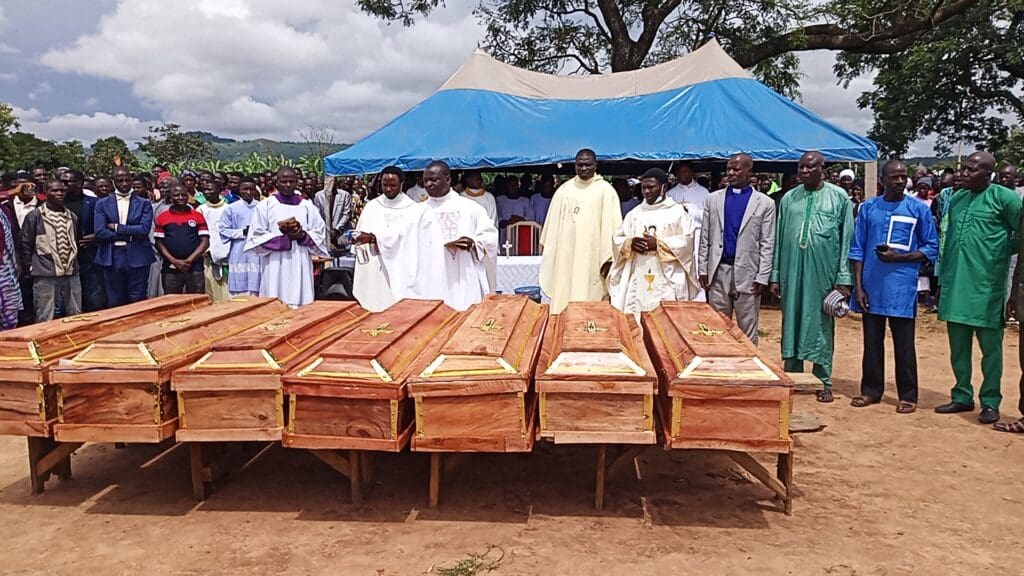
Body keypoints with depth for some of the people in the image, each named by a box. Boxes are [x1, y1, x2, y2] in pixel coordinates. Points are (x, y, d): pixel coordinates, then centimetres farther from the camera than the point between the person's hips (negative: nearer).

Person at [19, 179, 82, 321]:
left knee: (76, 317, 10)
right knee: (45, 320, -2)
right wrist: (30, 267, -1)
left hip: (71, 273, 5)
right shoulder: (35, 215, -4)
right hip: (45, 275, -5)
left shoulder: (71, 216, 12)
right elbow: (26, 244, 0)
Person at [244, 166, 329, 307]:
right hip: (275, 267, -2)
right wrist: (284, 237, -12)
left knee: (301, 306, 0)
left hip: (301, 266, 2)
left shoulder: (307, 206, 10)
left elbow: (320, 234, 9)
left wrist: (303, 235, -11)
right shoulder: (265, 206, 3)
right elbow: (256, 238, -1)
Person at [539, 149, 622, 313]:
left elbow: (611, 226, -5)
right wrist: (549, 254, 11)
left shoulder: (605, 190, -1)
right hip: (565, 257, 4)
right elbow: (553, 223, 13)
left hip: (592, 257, -3)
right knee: (563, 299, 4)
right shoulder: (564, 189, 11)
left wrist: (609, 259, -11)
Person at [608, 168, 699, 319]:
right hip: (637, 278, 4)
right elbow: (617, 239, 12)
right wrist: (630, 243, -10)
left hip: (667, 279, -3)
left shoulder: (678, 212, 3)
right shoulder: (634, 213, 14)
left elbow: (686, 242, -6)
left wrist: (658, 244, -15)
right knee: (636, 315, -1)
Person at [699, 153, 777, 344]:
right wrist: (702, 269, 3)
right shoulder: (713, 199, 9)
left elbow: (767, 244, -1)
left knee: (747, 331, 5)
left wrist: (763, 277, -7)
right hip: (718, 271, 2)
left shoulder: (765, 203, 1)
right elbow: (705, 238, 9)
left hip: (747, 273, -2)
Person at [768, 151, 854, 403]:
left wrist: (844, 278, -6)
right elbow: (779, 239, 10)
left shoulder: (839, 197, 1)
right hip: (792, 270, 3)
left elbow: (847, 239, -1)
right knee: (791, 322, 8)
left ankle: (823, 383, 15)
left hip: (824, 272, -2)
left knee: (821, 324, 5)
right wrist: (775, 275, 5)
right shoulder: (789, 198, 9)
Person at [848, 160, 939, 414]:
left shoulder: (919, 209, 0)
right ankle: (871, 389, 22)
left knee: (904, 344, 4)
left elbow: (931, 248, 2)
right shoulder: (868, 208, 5)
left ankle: (908, 395, 15)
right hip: (871, 287, 2)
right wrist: (858, 286, -1)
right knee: (872, 341, 11)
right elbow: (857, 249, 5)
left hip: (902, 288, -2)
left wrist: (898, 257, -14)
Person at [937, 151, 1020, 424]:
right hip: (955, 285, 6)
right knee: (958, 346, 13)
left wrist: (1000, 254, 1)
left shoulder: (1005, 198, -6)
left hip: (987, 286, -6)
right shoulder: (956, 198, 12)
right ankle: (962, 397, 24)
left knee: (990, 346, 5)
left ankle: (990, 402, 15)